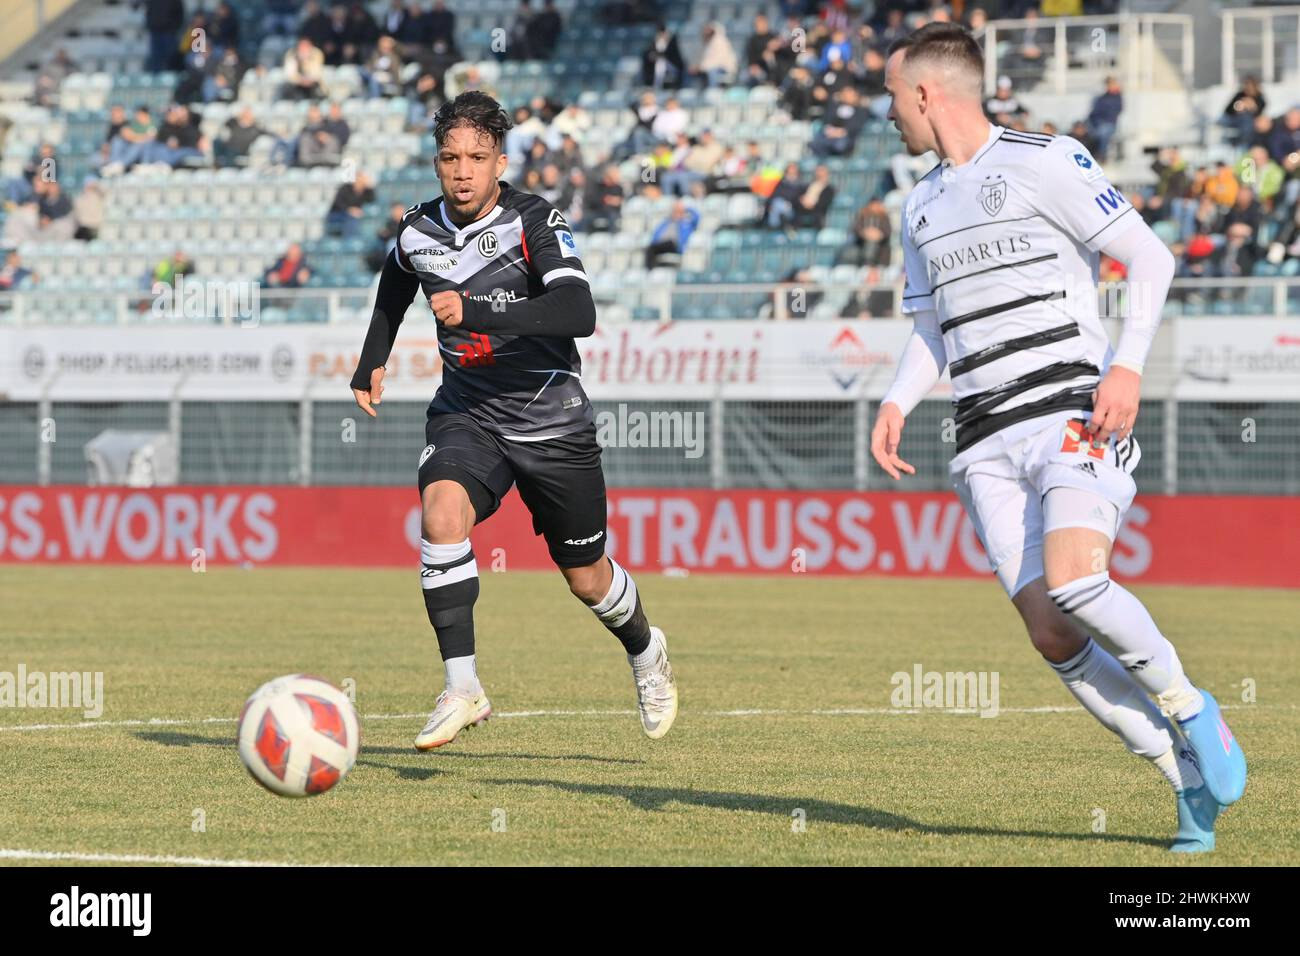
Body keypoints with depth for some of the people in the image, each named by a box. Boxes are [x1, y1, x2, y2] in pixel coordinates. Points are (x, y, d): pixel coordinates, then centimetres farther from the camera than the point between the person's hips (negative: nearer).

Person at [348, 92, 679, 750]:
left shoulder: (535, 222, -17)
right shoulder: (418, 232, -2)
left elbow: (579, 313, -34)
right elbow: (395, 287, 25)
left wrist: (476, 312, -42)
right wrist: (372, 362, 20)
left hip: (551, 418, -3)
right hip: (466, 416, 3)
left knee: (586, 578, 9)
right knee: (441, 515, -29)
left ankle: (646, 651, 43)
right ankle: (461, 687, -25)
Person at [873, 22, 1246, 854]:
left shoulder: (1044, 162, -2)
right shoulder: (922, 207, 19)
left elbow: (1150, 256, -5)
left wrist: (1127, 366, -17)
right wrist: (896, 405, 7)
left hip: (1074, 411, -6)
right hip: (988, 442, 6)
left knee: (1073, 584, -28)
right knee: (1052, 637, -9)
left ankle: (1190, 711, -3)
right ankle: (1192, 781, 1)